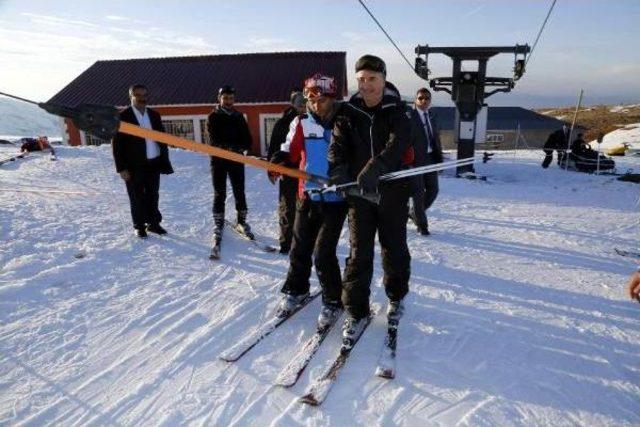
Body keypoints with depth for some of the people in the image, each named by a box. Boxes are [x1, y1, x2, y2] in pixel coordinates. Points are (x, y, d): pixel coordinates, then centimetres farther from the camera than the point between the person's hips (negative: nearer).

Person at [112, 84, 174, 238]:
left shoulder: (154, 115, 9)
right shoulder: (122, 116, -6)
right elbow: (117, 144, -8)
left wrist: (165, 160, 6)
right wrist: (122, 168, -12)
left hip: (154, 163, 4)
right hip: (134, 166, -4)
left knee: (152, 196, 13)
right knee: (137, 198, 7)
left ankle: (153, 223, 27)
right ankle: (139, 226, 20)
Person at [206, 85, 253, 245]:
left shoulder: (238, 116, 9)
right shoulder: (213, 117, -1)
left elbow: (247, 137, 6)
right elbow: (214, 140, -13)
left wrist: (245, 148, -16)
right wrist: (234, 147, -25)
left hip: (236, 159, 3)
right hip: (219, 160, -3)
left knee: (239, 193, 8)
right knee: (219, 194, 3)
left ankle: (241, 222, 22)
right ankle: (218, 225, 15)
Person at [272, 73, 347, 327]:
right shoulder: (302, 123, 1)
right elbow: (290, 152, 0)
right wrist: (277, 162, -19)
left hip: (336, 199, -3)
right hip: (308, 196, 3)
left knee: (323, 254, -5)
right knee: (300, 249, 12)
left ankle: (333, 301, 16)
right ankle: (295, 290, 36)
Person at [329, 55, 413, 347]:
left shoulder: (397, 111, -4)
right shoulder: (349, 112, 3)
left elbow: (398, 144, -21)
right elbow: (337, 145, -8)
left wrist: (374, 170, -39)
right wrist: (338, 171, -30)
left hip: (392, 192, -1)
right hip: (358, 193, 1)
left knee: (394, 248, 13)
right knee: (359, 252, 1)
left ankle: (396, 297, 37)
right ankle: (356, 312, 12)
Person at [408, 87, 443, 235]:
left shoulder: (432, 115, 12)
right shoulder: (409, 115, -9)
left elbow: (436, 137, 16)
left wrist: (439, 156, 11)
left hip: (430, 157, 6)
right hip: (415, 158, -6)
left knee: (433, 190, 9)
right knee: (418, 192, 1)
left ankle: (415, 213, 32)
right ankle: (421, 224, 15)